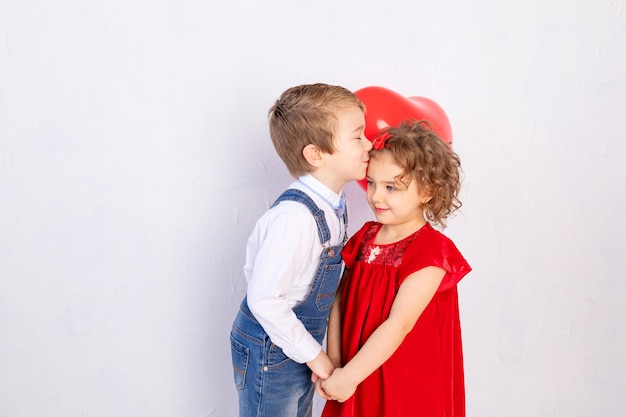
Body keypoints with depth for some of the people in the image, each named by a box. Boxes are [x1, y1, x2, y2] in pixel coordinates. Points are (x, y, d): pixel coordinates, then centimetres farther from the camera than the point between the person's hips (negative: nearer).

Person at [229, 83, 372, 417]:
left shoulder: (332, 205, -2)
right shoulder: (296, 216, -29)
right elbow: (264, 298, -27)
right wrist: (312, 353, -17)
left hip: (298, 348, 8)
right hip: (270, 354, -8)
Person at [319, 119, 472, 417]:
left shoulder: (430, 253, -18)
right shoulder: (364, 237, 1)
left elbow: (399, 324, -23)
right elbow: (339, 301, -1)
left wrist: (349, 376, -21)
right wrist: (332, 365, -9)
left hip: (409, 384, -5)